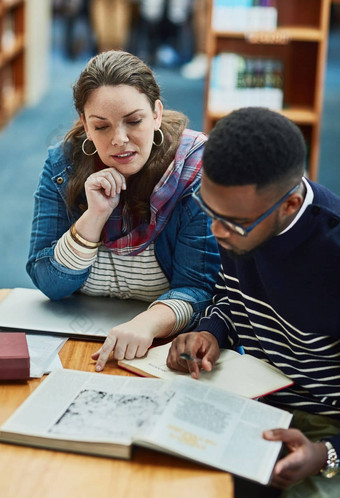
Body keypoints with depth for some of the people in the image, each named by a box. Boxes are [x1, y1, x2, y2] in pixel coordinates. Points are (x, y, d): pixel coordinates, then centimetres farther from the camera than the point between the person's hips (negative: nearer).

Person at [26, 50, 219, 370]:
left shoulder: (198, 170, -12)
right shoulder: (62, 166, -4)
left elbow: (199, 286, -15)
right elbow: (48, 284, -6)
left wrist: (148, 323, -35)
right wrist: (95, 215, -20)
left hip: (169, 343, -2)